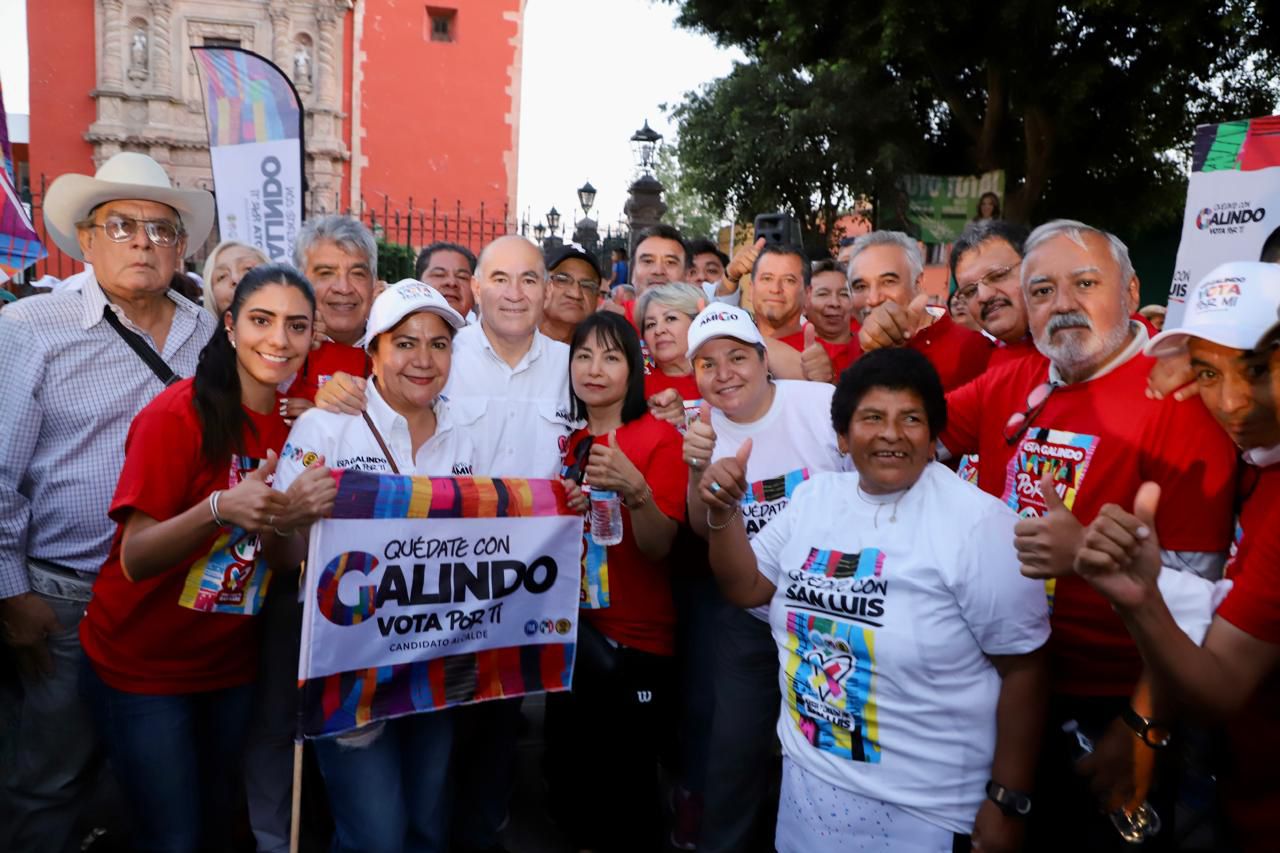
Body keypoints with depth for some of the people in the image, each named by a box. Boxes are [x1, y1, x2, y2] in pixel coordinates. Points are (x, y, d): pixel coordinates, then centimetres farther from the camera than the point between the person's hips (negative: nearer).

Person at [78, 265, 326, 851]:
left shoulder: (295, 423, -1)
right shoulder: (176, 414, -19)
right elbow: (136, 559, -22)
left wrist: (293, 516, -23)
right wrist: (219, 508, -39)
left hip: (229, 664, 6)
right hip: (140, 667, -5)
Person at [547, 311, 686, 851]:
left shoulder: (659, 438, -11)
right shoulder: (568, 443, 6)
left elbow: (659, 548, -18)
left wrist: (635, 490, -36)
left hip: (636, 640, -6)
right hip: (573, 632, 6)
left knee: (628, 782, 3)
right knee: (567, 766, 17)